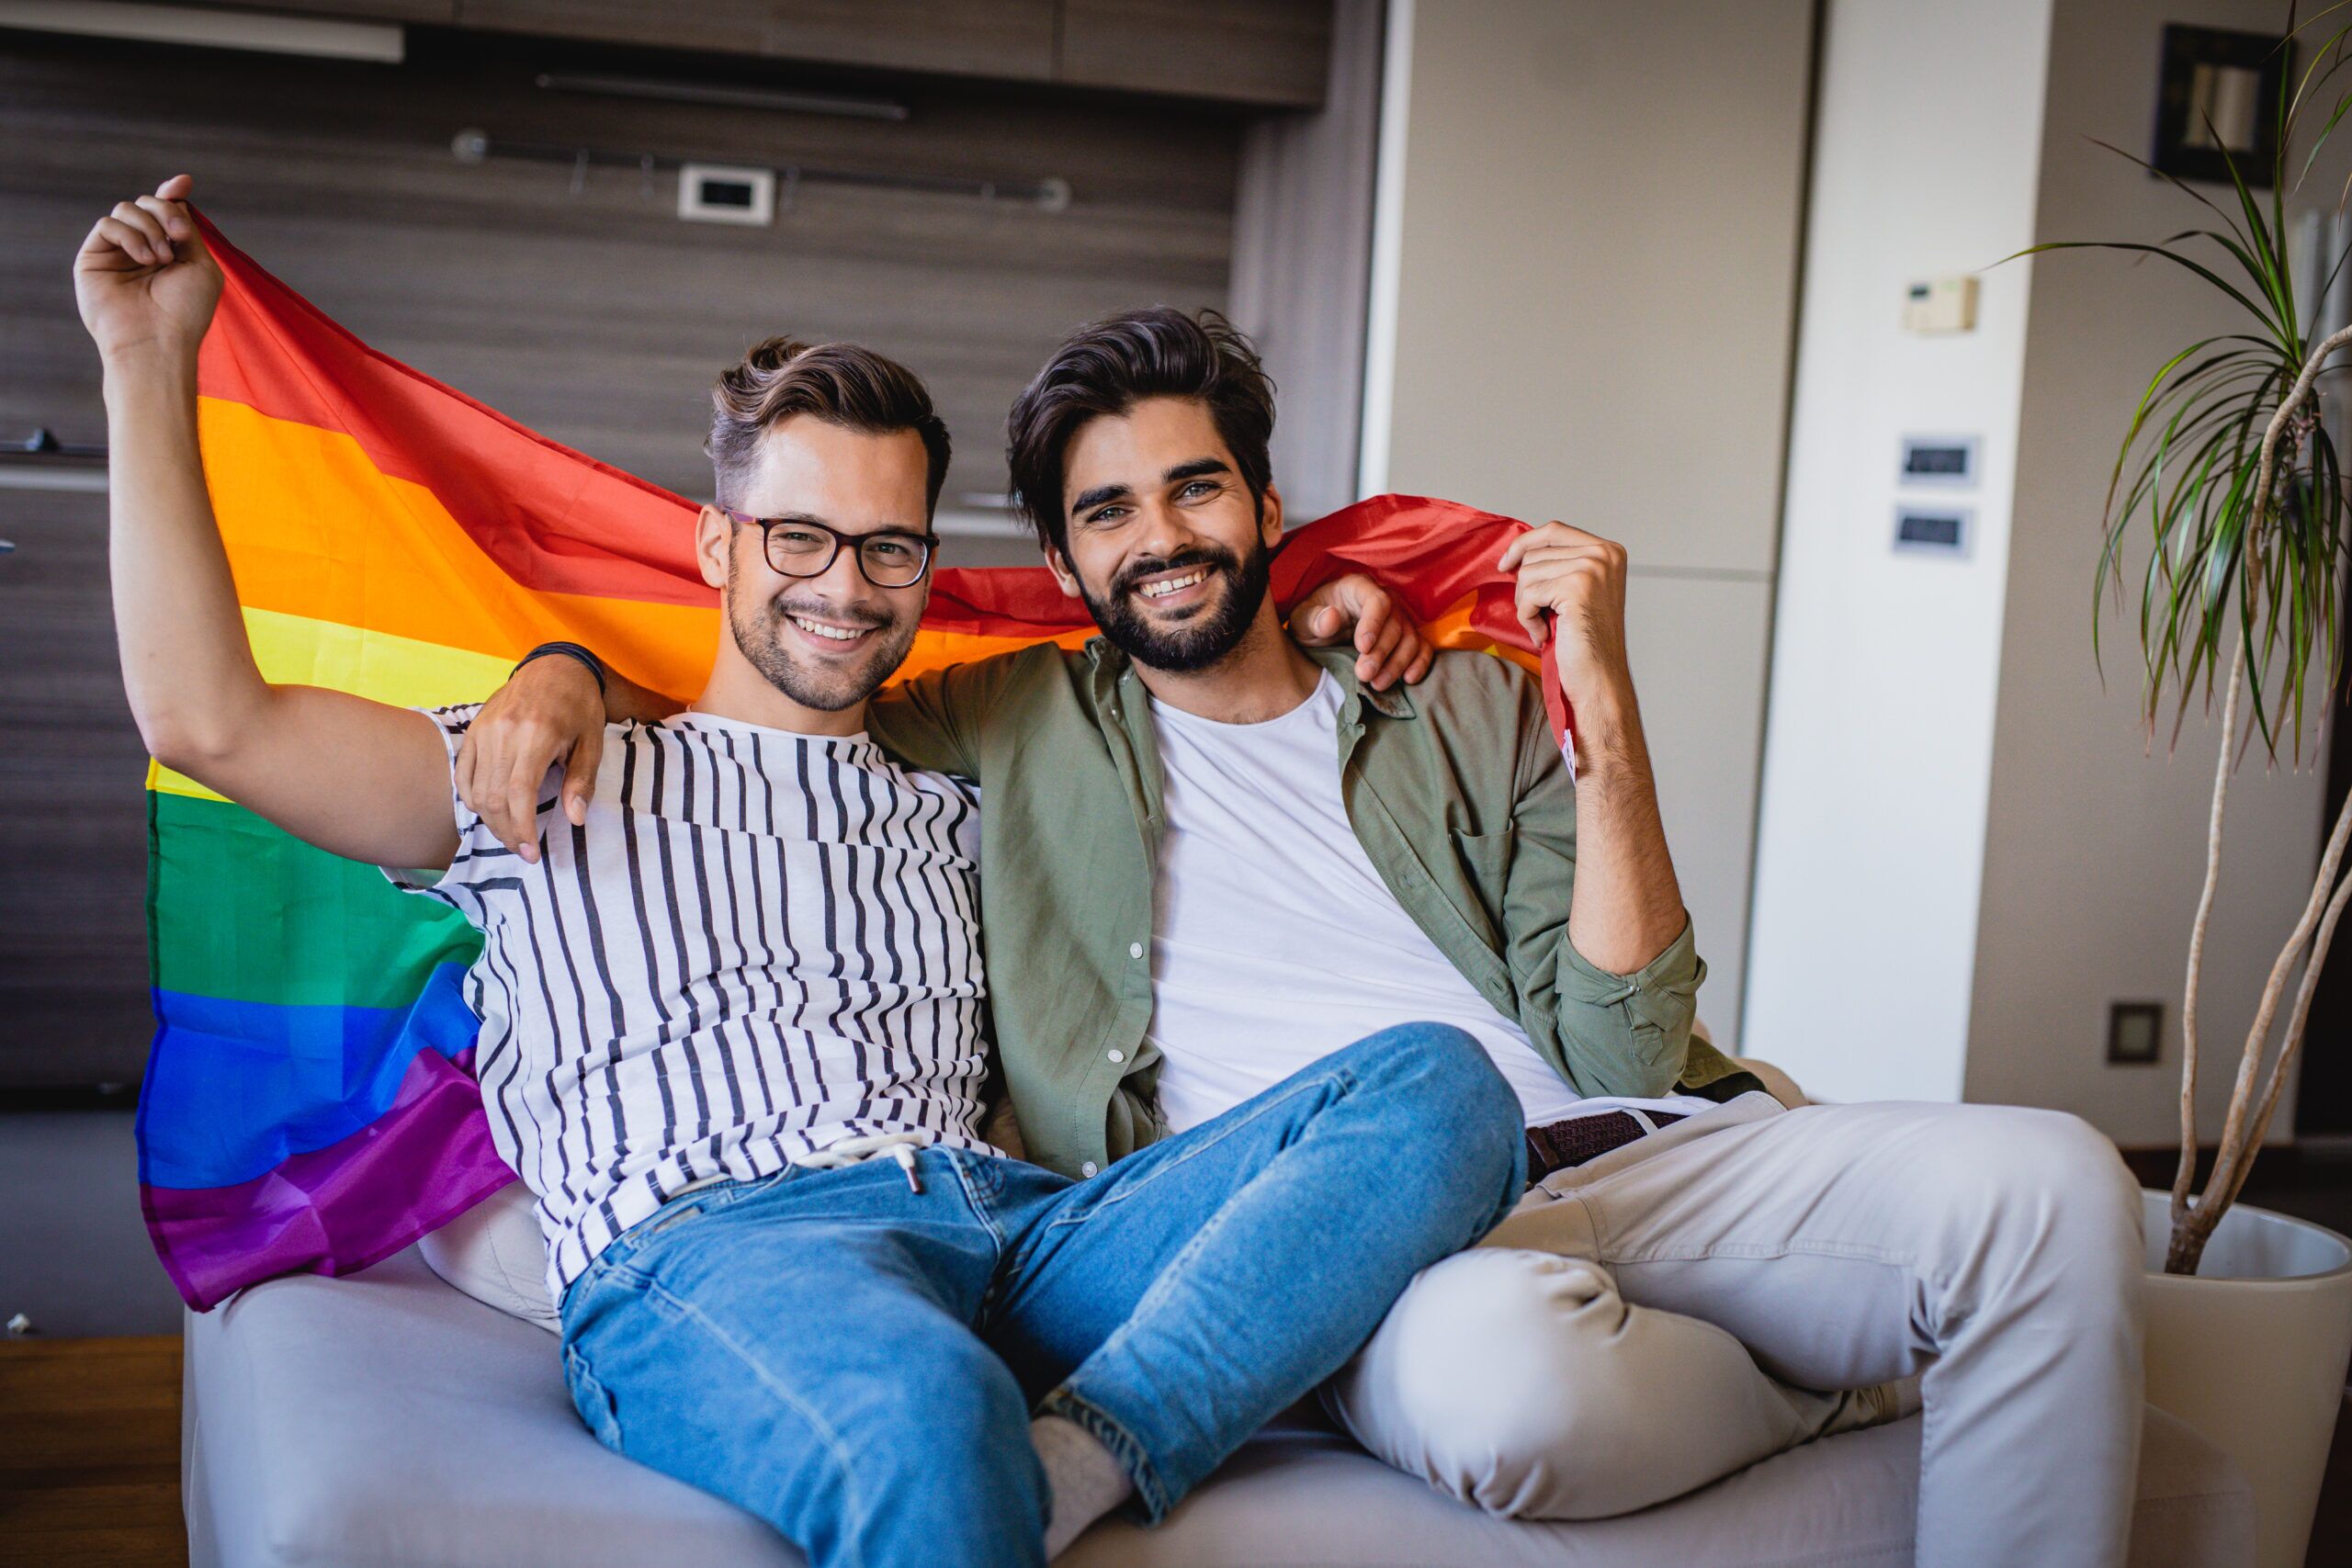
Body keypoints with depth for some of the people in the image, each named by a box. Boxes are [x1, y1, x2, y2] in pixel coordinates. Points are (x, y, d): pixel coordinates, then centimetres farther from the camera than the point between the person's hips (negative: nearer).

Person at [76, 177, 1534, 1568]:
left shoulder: (959, 816, 33)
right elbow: (212, 721, 10)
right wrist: (150, 363, 14)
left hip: (1013, 1229, 6)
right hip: (705, 1258, -6)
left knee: (1441, 1084, -22)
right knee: (926, 1424, -45)